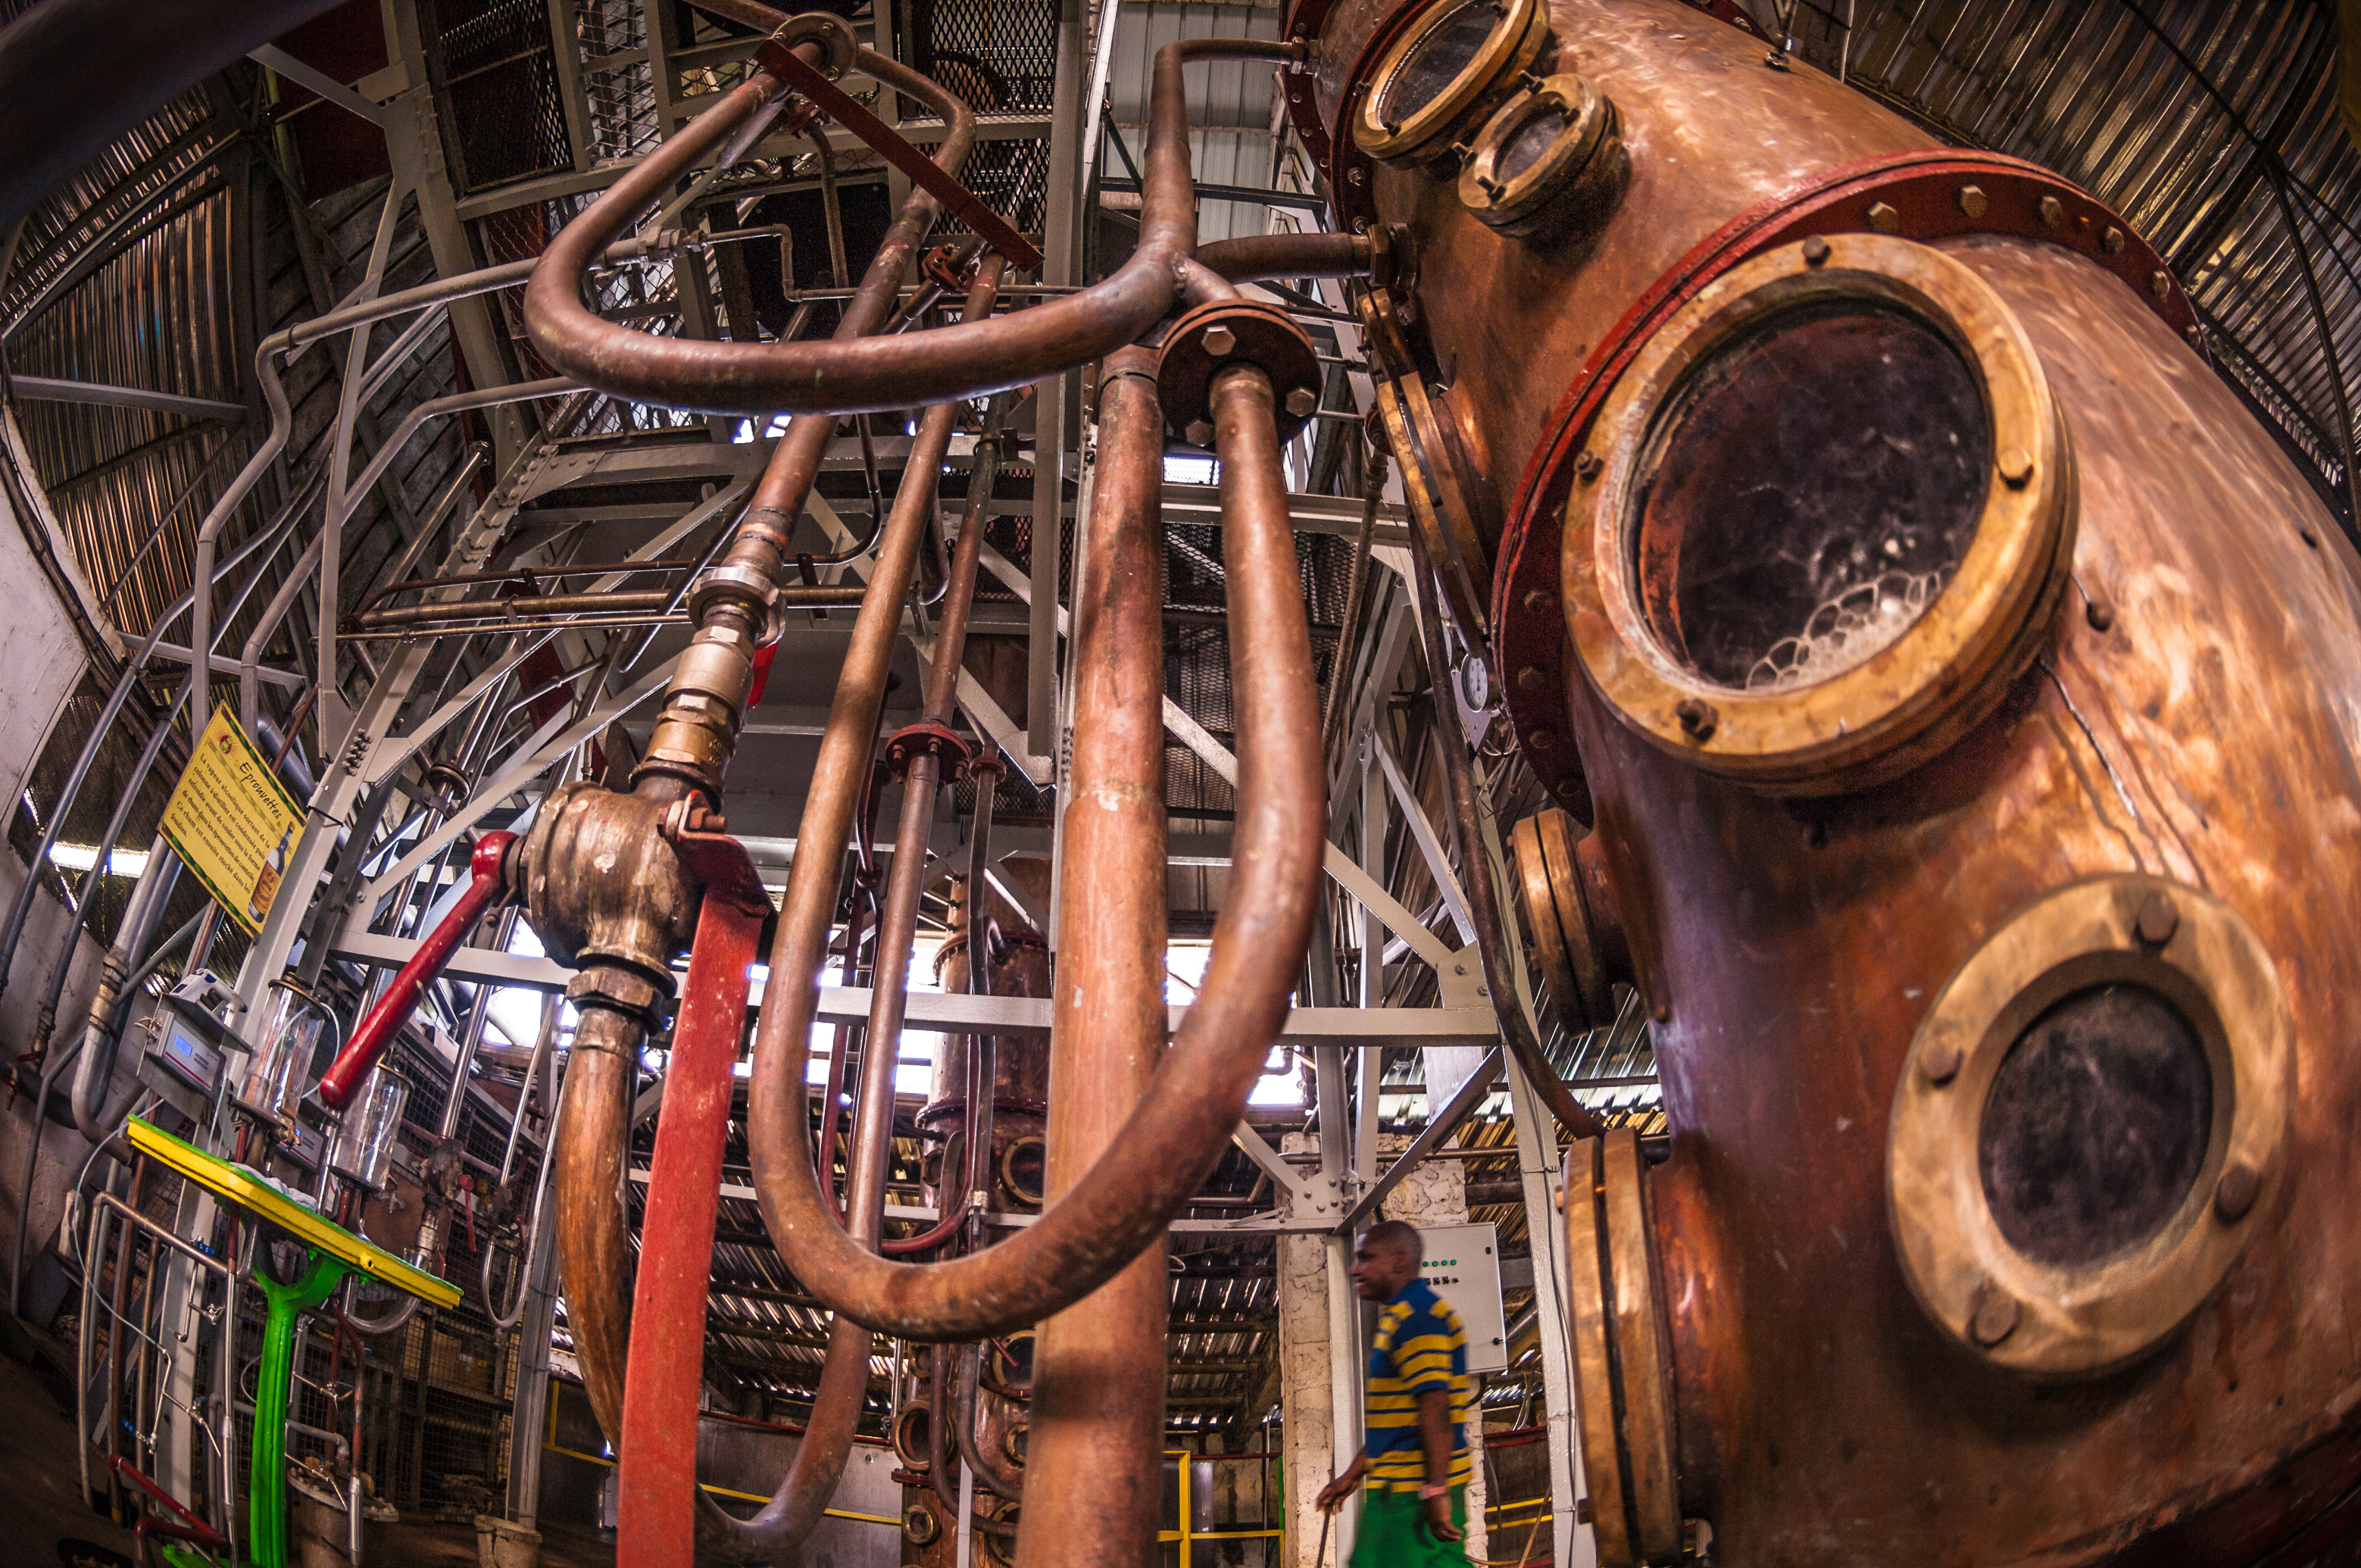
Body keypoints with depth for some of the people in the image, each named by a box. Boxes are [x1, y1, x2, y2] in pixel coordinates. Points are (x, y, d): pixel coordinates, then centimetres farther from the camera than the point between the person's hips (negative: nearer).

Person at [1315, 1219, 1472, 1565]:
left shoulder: (1417, 1318, -15)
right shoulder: (1396, 1317, 19)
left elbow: (1435, 1409, -24)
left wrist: (1436, 1491, -27)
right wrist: (1352, 1475, 25)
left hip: (1416, 1491, -11)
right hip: (1397, 1488, 11)